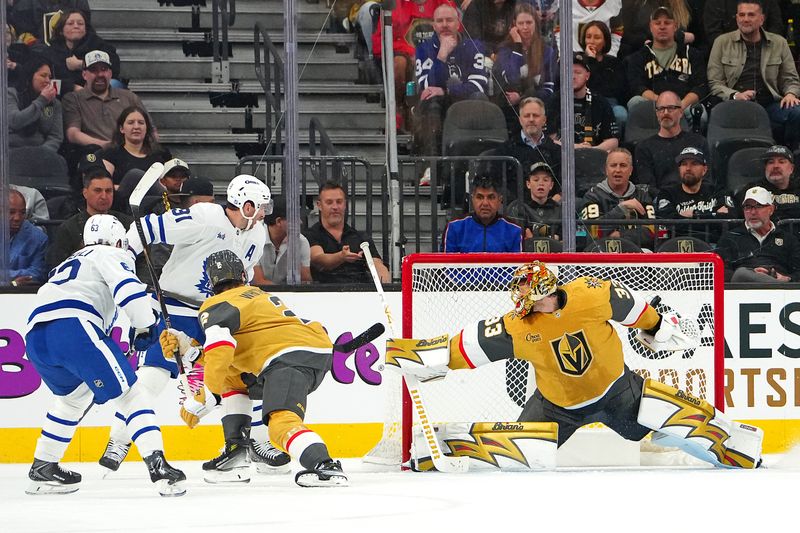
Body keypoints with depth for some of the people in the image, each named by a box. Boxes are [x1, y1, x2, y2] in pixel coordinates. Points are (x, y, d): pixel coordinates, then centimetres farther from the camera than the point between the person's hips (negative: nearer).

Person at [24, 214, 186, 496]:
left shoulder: (71, 263, 40)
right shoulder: (111, 255, 16)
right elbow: (127, 286, -5)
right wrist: (144, 325, 2)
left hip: (35, 337, 8)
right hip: (72, 327, -8)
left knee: (73, 396, 33)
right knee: (131, 394, -6)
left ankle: (42, 468, 36)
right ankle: (157, 465, -22)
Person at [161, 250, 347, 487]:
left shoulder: (215, 306, 5)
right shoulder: (260, 294, 32)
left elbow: (219, 350, -14)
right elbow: (228, 353, 30)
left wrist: (201, 398, -9)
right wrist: (184, 345, 26)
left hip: (289, 357, -9)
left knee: (281, 421, -28)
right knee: (231, 377, 26)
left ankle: (326, 467, -53)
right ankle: (236, 449, 18)